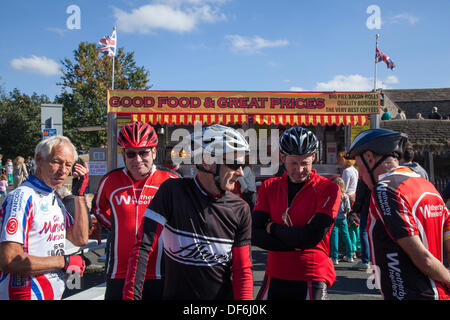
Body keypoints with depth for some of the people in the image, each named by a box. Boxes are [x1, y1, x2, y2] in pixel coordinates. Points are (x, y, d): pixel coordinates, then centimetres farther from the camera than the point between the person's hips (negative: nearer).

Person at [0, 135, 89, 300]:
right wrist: (64, 261, -16)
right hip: (27, 294, -8)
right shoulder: (22, 197, -18)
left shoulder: (54, 199, 10)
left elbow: (80, 239, 5)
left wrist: (79, 194, -1)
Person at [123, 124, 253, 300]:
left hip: (224, 295, 2)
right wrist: (131, 295, -23)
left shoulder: (240, 210, -7)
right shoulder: (173, 191, -13)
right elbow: (143, 247, -15)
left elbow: (242, 270, -5)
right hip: (176, 294, -1)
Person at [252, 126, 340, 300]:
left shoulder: (328, 188, -8)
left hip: (312, 281, -3)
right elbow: (255, 235, -5)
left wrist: (273, 227, -7)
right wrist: (296, 244, -16)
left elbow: (312, 237, -18)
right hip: (274, 278, 4)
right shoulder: (269, 187, 3)